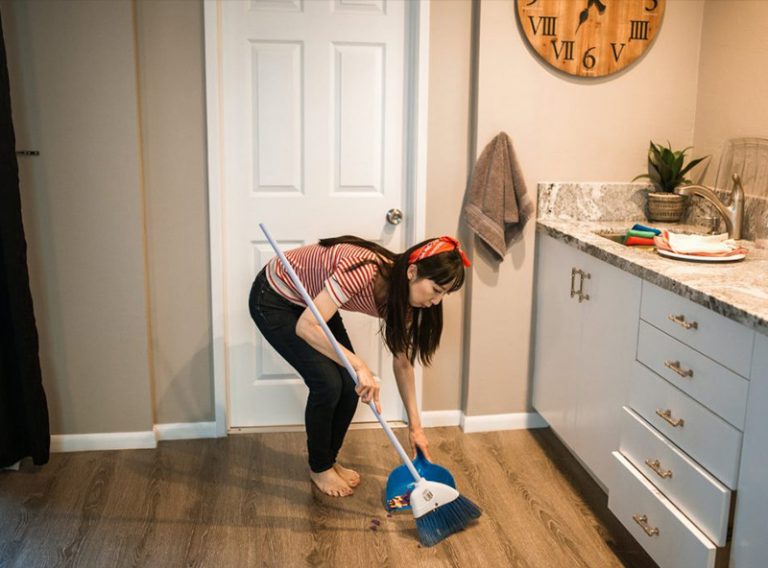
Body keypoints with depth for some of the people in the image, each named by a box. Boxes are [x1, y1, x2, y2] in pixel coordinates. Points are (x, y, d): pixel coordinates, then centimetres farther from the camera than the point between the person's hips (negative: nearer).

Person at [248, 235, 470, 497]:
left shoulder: (400, 297, -14)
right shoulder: (364, 269, -38)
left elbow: (402, 362, -2)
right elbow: (306, 327, -38)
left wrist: (415, 426, -1)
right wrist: (359, 365, -42)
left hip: (312, 301, 7)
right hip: (273, 300, -7)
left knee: (350, 384, -2)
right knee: (328, 383, -14)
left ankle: (330, 459, 21)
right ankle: (319, 467, 10)